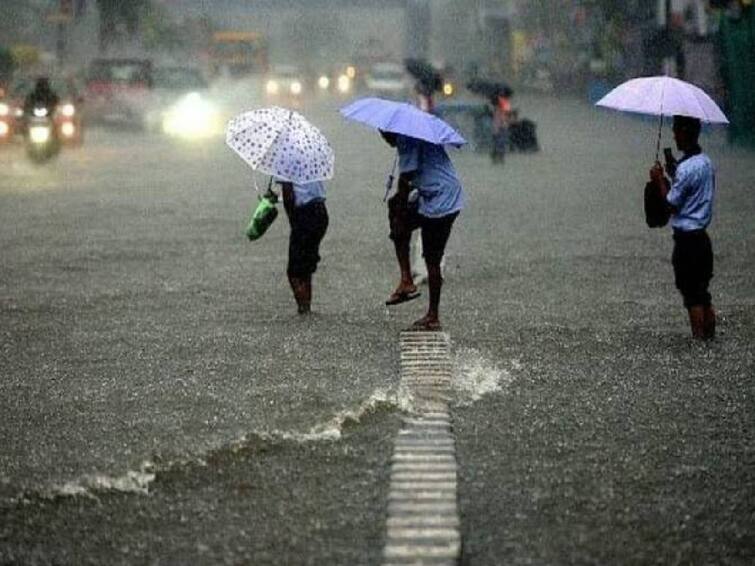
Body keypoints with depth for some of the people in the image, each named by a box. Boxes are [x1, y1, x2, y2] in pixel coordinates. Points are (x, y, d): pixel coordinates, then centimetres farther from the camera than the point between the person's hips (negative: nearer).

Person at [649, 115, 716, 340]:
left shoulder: (686, 168, -20)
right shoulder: (707, 162, 8)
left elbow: (672, 203, -14)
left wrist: (659, 179, -3)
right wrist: (670, 178, 13)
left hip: (687, 238, -9)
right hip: (702, 235, 9)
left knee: (692, 295, -2)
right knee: (702, 292, 14)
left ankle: (699, 338, 0)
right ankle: (709, 335, 17)